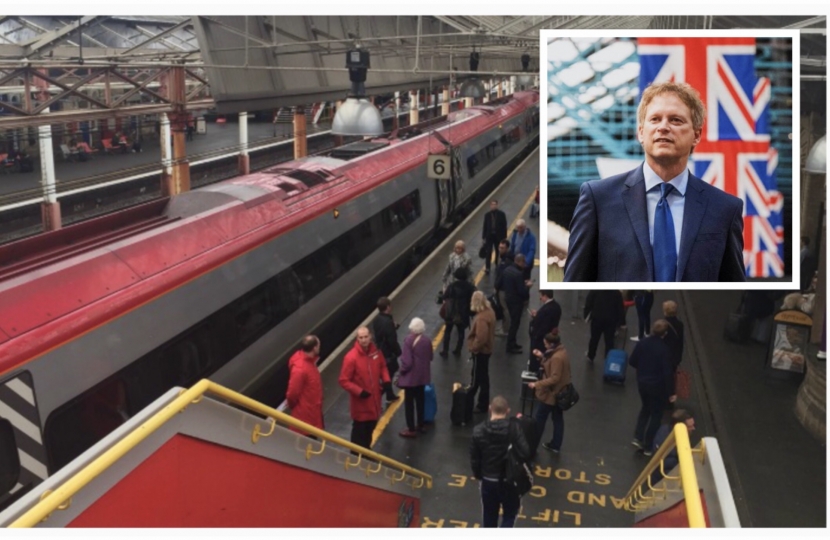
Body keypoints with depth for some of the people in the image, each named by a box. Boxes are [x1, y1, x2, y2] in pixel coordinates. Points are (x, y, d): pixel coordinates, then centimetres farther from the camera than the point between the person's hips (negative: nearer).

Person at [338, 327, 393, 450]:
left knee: (370, 428, 24)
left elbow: (382, 367, 13)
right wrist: (359, 391, -27)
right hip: (360, 402, -6)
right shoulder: (351, 357, -24)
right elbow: (344, 381, -20)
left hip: (374, 399, 6)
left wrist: (386, 380, -4)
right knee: (359, 432, 8)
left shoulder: (376, 352, -6)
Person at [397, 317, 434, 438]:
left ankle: (411, 430, 12)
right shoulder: (427, 341, -4)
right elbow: (430, 357, 8)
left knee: (409, 403, 6)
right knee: (420, 401, 21)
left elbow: (407, 361, -23)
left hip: (410, 377, -6)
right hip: (422, 376, 6)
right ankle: (421, 425, 33)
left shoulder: (409, 340, -22)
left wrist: (402, 370, -6)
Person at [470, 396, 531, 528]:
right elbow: (525, 453, -23)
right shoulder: (514, 428, -18)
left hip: (488, 480, 2)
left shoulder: (478, 430, -12)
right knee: (509, 514, 17)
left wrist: (477, 474, 16)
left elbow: (474, 458, -4)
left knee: (489, 515, 21)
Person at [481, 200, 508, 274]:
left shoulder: (501, 214, -7)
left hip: (498, 236, 0)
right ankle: (487, 268, 5)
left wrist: (504, 237, -6)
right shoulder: (487, 215, -3)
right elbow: (485, 226, 1)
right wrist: (483, 237, 1)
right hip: (489, 236, 0)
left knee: (498, 252, 14)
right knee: (488, 253, -1)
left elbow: (504, 226, -4)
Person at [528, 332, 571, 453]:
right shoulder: (560, 351, 1)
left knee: (540, 418, 6)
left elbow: (554, 378, -29)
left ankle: (532, 444, 18)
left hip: (552, 393, -10)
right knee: (557, 418, 18)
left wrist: (537, 384, -26)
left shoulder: (557, 358, -29)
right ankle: (555, 445, 29)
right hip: (560, 392, 10)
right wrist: (542, 356, 3)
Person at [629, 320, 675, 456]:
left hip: (642, 382, 5)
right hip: (657, 385, -5)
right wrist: (670, 392, -11)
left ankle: (638, 437, 16)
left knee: (645, 408, 26)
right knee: (656, 414, 12)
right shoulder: (664, 349, -24)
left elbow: (632, 362, 0)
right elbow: (667, 373, -21)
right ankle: (648, 446, 16)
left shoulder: (642, 343, -9)